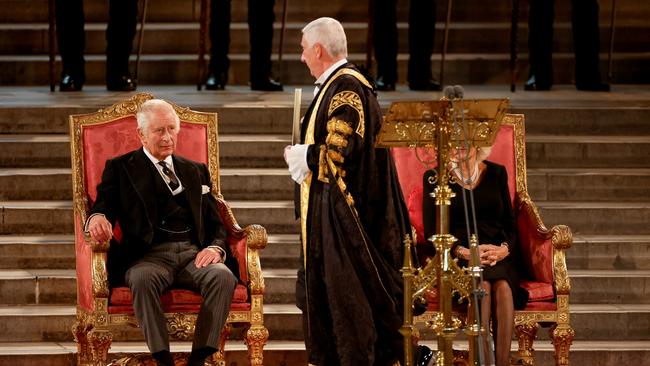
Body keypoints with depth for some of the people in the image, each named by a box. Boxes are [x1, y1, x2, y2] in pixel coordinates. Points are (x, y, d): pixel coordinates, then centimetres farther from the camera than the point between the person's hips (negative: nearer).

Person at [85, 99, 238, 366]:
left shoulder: (195, 171, 25)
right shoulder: (120, 168, 17)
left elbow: (216, 223, 21)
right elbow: (105, 204, 5)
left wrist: (216, 248, -3)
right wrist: (97, 218, -22)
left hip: (193, 253, 3)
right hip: (149, 254, -3)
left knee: (223, 276, -32)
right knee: (143, 278, -39)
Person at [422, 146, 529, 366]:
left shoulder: (496, 173, 16)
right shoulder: (434, 178, 8)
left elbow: (510, 224, 12)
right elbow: (431, 232, 2)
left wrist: (504, 249, -11)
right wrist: (463, 252, -16)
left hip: (498, 256, 2)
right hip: (457, 259, -2)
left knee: (502, 285, -33)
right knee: (482, 285, -35)